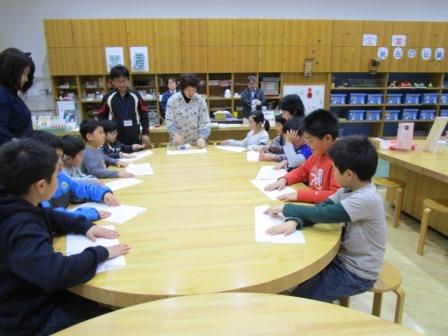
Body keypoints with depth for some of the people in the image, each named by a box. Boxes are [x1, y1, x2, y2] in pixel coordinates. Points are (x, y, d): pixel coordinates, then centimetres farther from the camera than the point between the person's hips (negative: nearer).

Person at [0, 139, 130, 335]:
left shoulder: (17, 205, -5)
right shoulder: (21, 228, -35)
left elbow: (49, 217, 16)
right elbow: (56, 273, -48)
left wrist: (84, 226, -1)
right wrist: (100, 253, -30)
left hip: (35, 297, 9)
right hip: (29, 320, -9)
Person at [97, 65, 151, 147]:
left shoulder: (136, 96, 1)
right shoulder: (108, 98, -1)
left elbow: (144, 115, 6)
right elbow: (101, 117, 5)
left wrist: (146, 133, 1)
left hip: (135, 139, 1)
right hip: (115, 140, -1)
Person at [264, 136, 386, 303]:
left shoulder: (366, 200, -29)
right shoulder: (349, 190, -3)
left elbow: (323, 214, -31)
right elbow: (320, 208, -7)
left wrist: (285, 209, -18)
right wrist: (294, 221, -27)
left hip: (357, 273, -8)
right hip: (344, 258, 8)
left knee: (299, 298, -8)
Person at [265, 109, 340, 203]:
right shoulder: (317, 154, 6)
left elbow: (336, 195, -28)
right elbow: (302, 171, 20)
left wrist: (300, 195, -29)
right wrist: (284, 179, 1)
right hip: (310, 203, 7)